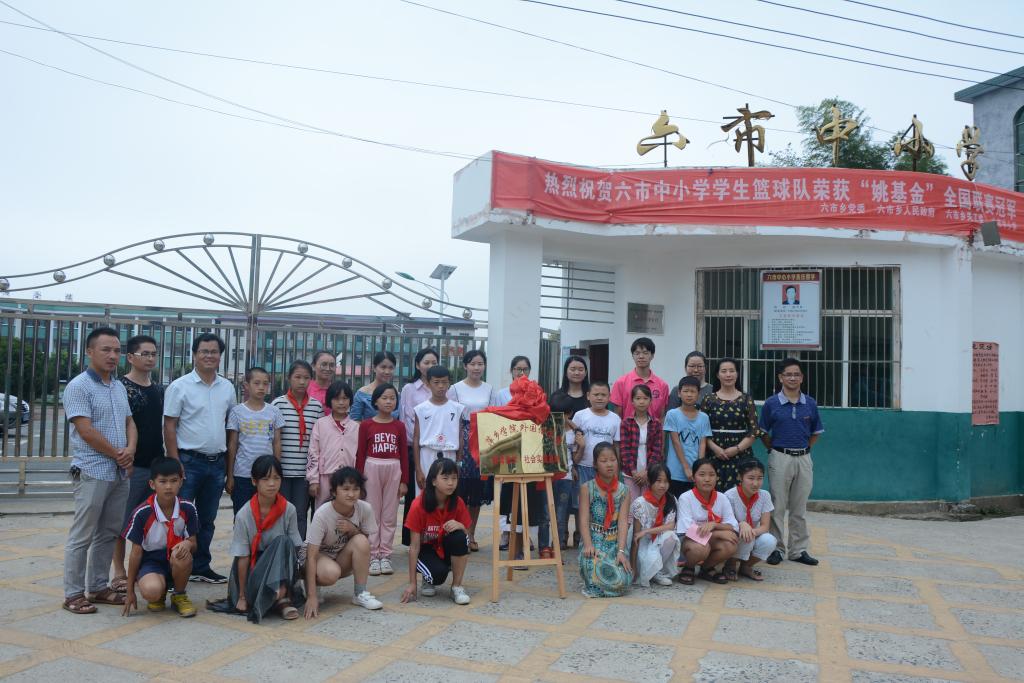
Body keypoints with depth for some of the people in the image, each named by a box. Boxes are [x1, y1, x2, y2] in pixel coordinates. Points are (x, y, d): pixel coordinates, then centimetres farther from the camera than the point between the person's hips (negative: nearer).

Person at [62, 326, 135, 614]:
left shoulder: (119, 387, 13)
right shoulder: (78, 386, -10)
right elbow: (86, 431, -17)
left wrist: (131, 449, -5)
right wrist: (118, 455, -10)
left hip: (119, 473, 7)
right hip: (92, 472, -7)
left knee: (108, 534, 12)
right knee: (82, 536, 0)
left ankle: (98, 587, 22)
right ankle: (73, 594, 8)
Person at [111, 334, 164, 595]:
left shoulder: (159, 390, 12)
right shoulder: (121, 387, -8)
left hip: (156, 464, 6)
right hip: (132, 465, -6)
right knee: (123, 521, 3)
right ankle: (120, 572, 12)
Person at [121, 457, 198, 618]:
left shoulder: (188, 509, -10)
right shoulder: (142, 513, -16)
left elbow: (193, 544, -2)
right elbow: (136, 552, -7)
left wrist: (187, 544, -28)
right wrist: (130, 591, -3)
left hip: (176, 562, 2)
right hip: (150, 561, -2)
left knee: (182, 553, -34)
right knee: (151, 591, -34)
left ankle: (180, 596, -5)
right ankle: (159, 595, 7)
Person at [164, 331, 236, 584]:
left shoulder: (227, 388, 8)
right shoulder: (180, 387, -6)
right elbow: (169, 426, -7)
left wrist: (228, 461, 10)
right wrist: (175, 463, -13)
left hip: (217, 462, 5)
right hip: (189, 461, -5)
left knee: (207, 520, 14)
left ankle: (200, 567, 25)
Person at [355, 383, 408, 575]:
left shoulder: (399, 426, 6)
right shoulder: (366, 425, 1)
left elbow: (404, 454, 7)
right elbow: (360, 453, 1)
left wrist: (404, 480, 4)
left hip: (393, 470, 2)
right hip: (372, 469, -2)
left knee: (390, 516, 6)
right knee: (372, 514, 3)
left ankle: (385, 555, 14)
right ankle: (373, 556, 10)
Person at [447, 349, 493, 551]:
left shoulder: (489, 389, 9)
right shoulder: (456, 388, -1)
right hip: (462, 440, -3)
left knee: (478, 490, 7)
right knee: (461, 488, -5)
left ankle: (471, 534, 18)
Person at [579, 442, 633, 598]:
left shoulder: (623, 491, 5)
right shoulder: (587, 488, 0)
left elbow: (623, 522, -4)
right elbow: (584, 520, -7)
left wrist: (621, 550, -16)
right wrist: (588, 545, -21)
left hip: (616, 542, 2)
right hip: (594, 540, -2)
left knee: (621, 580, -23)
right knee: (597, 571, -32)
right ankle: (593, 585, 5)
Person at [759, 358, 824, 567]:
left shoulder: (810, 404, 4)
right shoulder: (771, 403, -3)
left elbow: (816, 433, 14)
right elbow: (763, 433, 5)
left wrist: (803, 448, 5)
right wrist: (775, 449, -1)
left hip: (804, 459, 3)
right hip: (780, 458, -2)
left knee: (799, 508, 10)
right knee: (777, 506, 3)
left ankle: (798, 550, 20)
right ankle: (776, 549, 13)